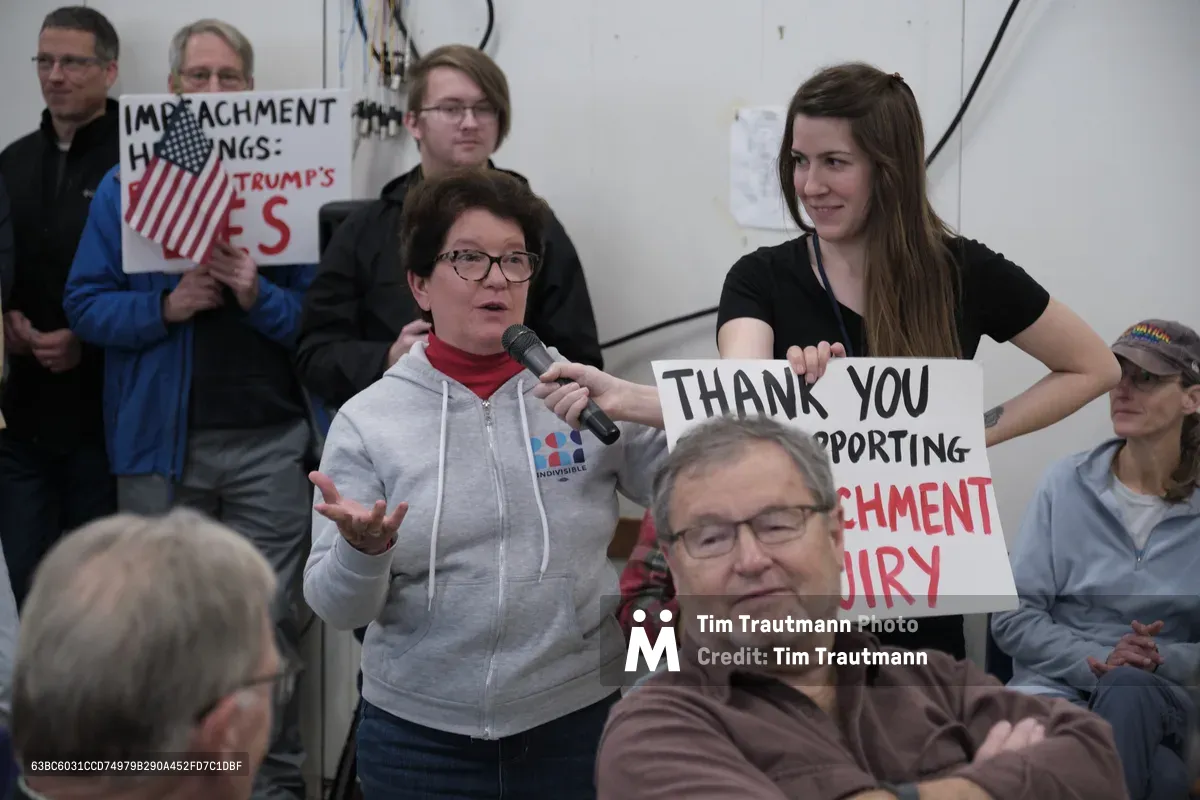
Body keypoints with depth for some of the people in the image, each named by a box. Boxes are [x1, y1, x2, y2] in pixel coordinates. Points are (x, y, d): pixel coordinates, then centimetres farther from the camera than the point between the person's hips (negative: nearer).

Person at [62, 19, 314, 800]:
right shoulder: (126, 185, 6)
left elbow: (319, 315, 2)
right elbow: (86, 303, 1)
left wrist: (259, 296, -17)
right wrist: (165, 307, -15)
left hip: (270, 439, -1)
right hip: (162, 439, 1)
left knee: (271, 618, 2)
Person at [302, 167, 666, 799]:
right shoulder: (368, 419, -2)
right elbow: (338, 608, -3)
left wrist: (655, 410, -17)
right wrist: (362, 550, -23)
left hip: (575, 722, 1)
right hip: (419, 733, -1)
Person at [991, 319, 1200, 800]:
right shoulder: (1067, 484, 4)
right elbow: (1012, 619, 1)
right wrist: (1094, 662, -14)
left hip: (1158, 700, 2)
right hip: (1057, 684, -2)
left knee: (1127, 689, -36)